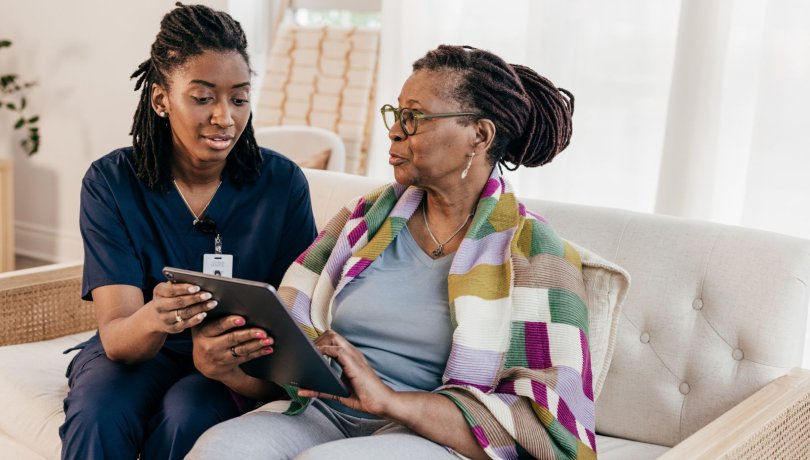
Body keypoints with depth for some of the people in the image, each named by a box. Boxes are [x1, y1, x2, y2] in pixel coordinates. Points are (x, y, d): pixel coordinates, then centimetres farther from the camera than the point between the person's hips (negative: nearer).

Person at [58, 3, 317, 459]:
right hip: (135, 353, 1)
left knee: (186, 414, -32)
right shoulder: (110, 182, -10)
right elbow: (116, 339, -16)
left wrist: (222, 360, -34)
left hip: (241, 369, 0)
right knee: (97, 413, -30)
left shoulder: (283, 183, -10)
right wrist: (152, 321, -42)